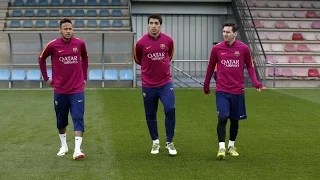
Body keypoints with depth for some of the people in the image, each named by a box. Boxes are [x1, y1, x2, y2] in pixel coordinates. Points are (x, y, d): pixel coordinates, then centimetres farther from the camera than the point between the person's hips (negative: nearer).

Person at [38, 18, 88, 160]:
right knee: (61, 121, 12)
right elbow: (41, 59, 10)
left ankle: (77, 149, -11)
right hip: (60, 90, 0)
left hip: (77, 90, 0)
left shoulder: (80, 44, -3)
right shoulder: (53, 45, -8)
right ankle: (63, 146, 30)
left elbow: (84, 58, 17)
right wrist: (46, 77, 9)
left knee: (78, 119, -8)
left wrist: (84, 77, 14)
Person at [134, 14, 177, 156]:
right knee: (150, 115, 7)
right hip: (148, 85, 0)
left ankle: (170, 142, 1)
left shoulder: (168, 40, -3)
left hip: (165, 83, 0)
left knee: (170, 109, -14)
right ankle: (155, 142, 27)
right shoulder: (141, 43, -8)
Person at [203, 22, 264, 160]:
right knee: (222, 118, -13)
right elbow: (211, 67, 9)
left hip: (238, 91, 1)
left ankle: (231, 146, 27)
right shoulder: (217, 49, -2)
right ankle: (221, 148, -7)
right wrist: (206, 85, 15)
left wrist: (255, 81, -7)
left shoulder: (243, 48, -3)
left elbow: (249, 66, 7)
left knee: (235, 120, 11)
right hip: (222, 91, -1)